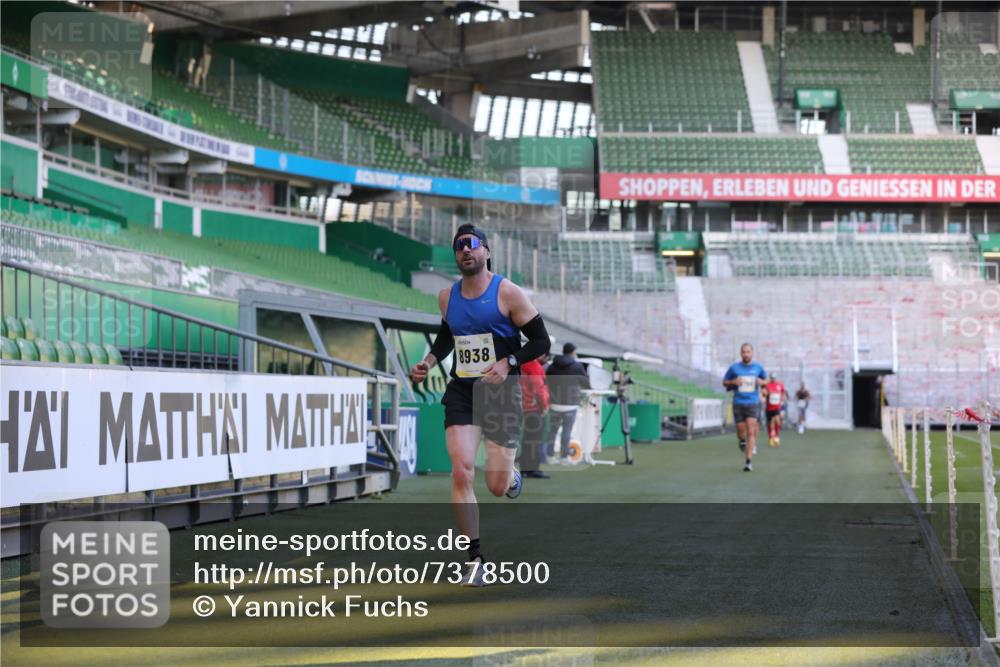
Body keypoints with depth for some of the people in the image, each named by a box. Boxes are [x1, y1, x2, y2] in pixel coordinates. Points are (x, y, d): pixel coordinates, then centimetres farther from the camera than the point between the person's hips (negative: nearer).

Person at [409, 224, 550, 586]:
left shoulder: (508, 293, -7)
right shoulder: (447, 297, 7)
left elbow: (541, 341, -5)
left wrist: (508, 363, -18)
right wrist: (429, 361, 10)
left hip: (501, 393, -3)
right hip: (461, 393, 3)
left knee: (497, 487, 0)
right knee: (461, 473, -14)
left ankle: (511, 474, 40)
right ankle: (475, 559, -6)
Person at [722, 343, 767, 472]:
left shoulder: (758, 367, 4)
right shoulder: (734, 367, 1)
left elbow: (765, 379, 20)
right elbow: (724, 382, 10)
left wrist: (761, 381, -3)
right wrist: (733, 382, -11)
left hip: (752, 403, -1)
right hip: (738, 403, 1)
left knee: (751, 432, -13)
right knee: (741, 431, 5)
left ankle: (749, 461, -13)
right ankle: (742, 441, 43)